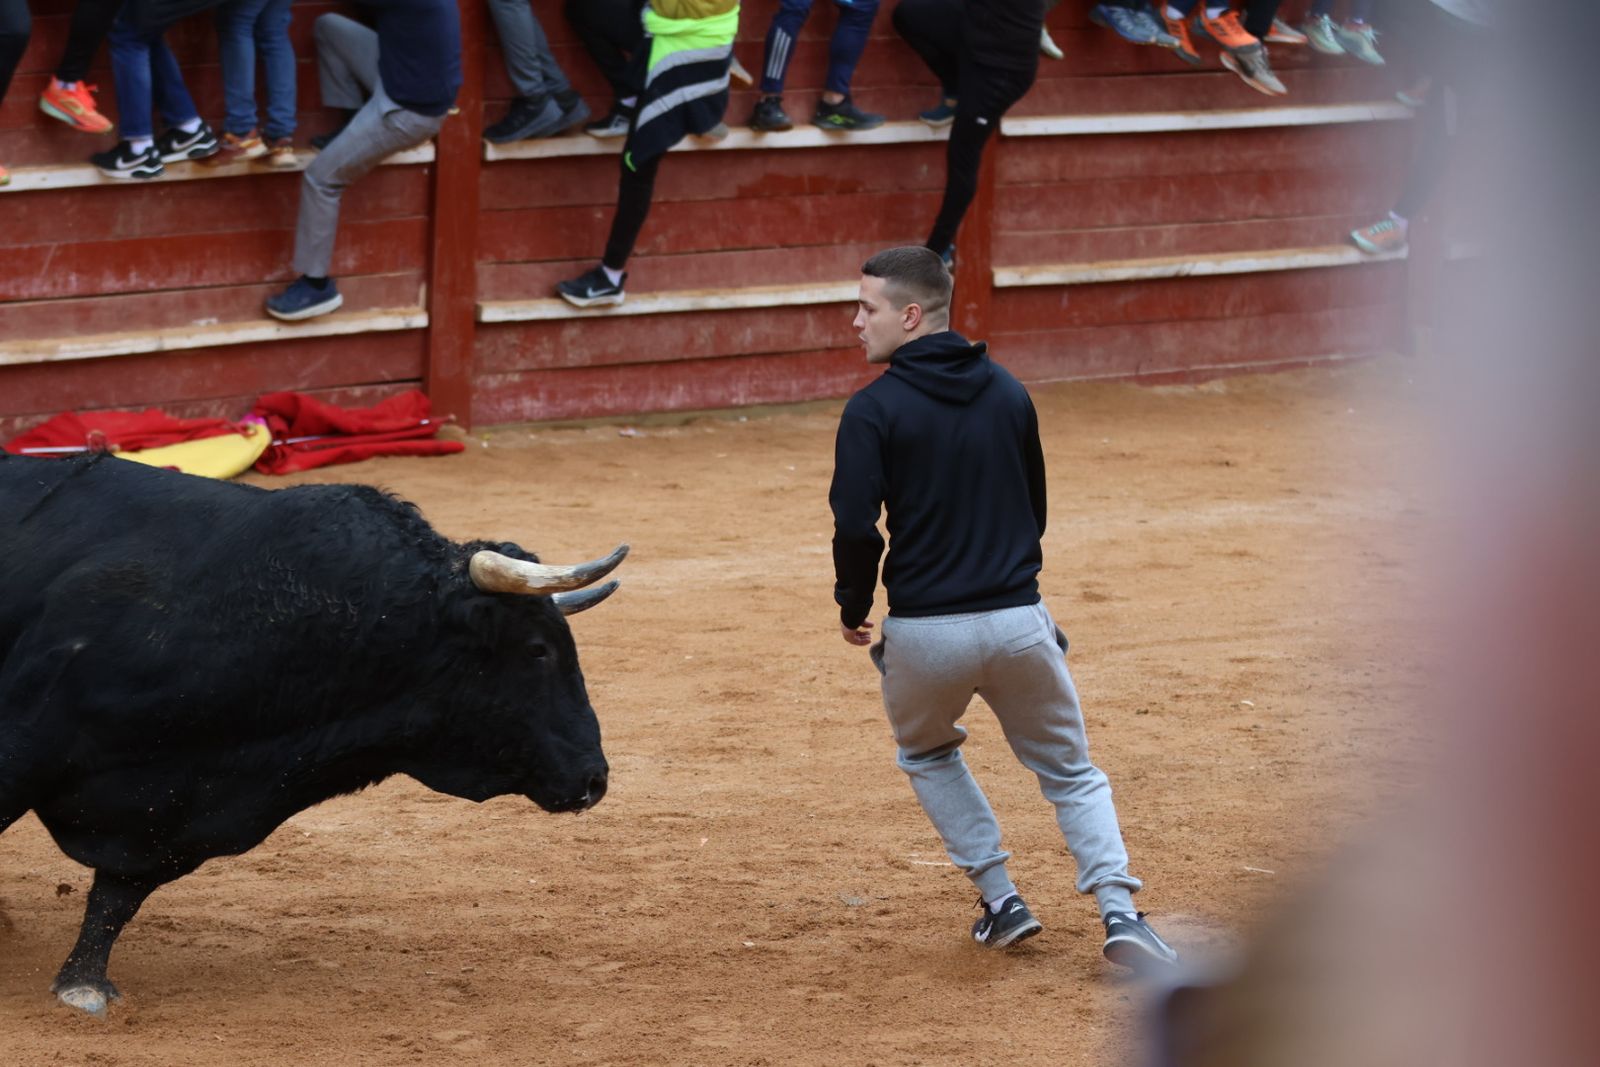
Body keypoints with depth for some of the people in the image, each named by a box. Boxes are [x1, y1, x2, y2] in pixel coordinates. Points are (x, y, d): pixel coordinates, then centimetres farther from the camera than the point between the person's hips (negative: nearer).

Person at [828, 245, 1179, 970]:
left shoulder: (874, 410, -10)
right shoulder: (1008, 393, 5)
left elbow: (856, 526, -16)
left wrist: (853, 605, 2)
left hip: (923, 632, -3)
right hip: (1019, 622, 3)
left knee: (927, 753, 27)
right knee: (1071, 774, 16)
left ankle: (1000, 901, 17)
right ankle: (1119, 913, -5)